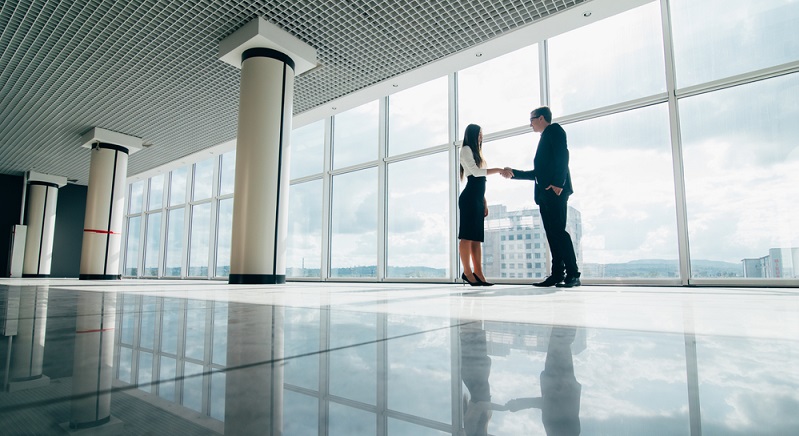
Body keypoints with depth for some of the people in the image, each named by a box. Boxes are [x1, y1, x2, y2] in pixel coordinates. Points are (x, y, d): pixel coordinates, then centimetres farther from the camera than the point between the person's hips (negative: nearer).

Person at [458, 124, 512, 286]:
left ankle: (478, 273, -1)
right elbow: (475, 172, -12)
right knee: (467, 235, -11)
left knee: (477, 237, 2)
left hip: (477, 199, 9)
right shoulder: (466, 149, 2)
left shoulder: (476, 152, 28)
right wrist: (499, 170, -13)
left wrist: (484, 202, 18)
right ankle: (467, 272, -12)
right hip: (469, 198, -9)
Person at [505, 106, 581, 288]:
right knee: (552, 234, 2)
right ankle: (557, 274, 2)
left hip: (554, 191, -9)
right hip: (545, 193, 9)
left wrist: (558, 183, -23)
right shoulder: (545, 138, 30)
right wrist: (514, 173, 30)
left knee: (558, 231, -14)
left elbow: (562, 155, -12)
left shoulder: (554, 130, 5)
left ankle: (573, 274, -12)